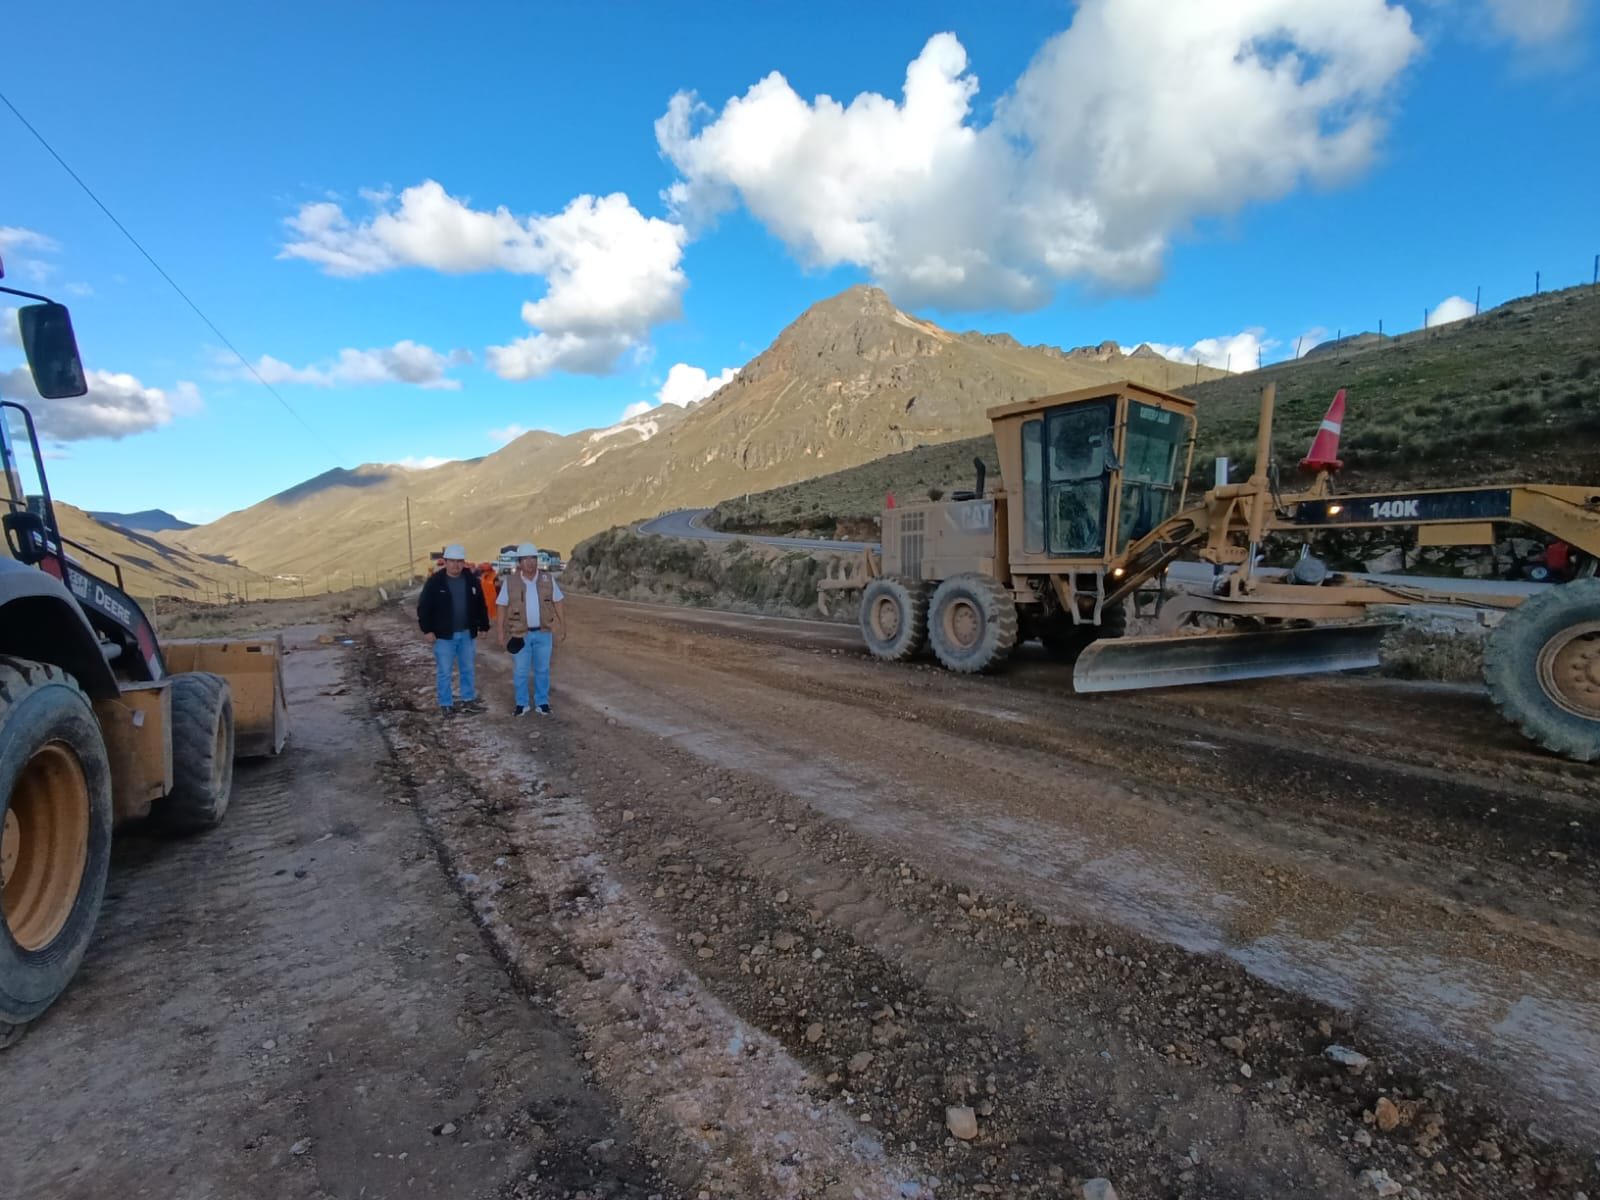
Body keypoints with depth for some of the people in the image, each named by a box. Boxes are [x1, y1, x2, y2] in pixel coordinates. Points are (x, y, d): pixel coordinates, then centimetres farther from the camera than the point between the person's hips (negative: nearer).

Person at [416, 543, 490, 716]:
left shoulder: (472, 580, 2)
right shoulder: (435, 581, -8)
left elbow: (481, 605, 9)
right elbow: (423, 607, -6)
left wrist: (484, 626, 8)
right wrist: (428, 630, -11)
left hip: (466, 634, 4)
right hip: (444, 635, -3)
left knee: (468, 669, 13)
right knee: (444, 672, 3)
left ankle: (468, 700, 25)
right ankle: (445, 704, 14)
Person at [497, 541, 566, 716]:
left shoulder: (548, 579, -1)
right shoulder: (510, 581, -5)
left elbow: (557, 603, 5)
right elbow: (503, 607, 1)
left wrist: (563, 625, 3)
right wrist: (501, 631, -2)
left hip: (543, 633, 1)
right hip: (520, 634, -1)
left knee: (542, 670, 10)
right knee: (520, 671, 7)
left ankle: (542, 702, 22)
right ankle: (522, 704, 20)